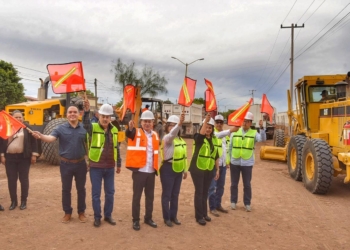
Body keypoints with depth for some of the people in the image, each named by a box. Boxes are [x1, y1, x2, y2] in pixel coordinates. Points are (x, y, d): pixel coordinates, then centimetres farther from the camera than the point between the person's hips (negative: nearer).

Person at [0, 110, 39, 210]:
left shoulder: (27, 128, 0)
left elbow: (33, 141, 0)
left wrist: (34, 155, -5)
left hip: (23, 157, -2)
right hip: (10, 157, 2)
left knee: (24, 179, 5)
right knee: (11, 180, 7)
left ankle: (23, 201, 16)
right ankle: (13, 201, 20)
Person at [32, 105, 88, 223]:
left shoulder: (84, 128, -1)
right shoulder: (61, 128, -5)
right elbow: (51, 138, -21)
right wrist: (41, 136, -43)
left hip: (80, 163, 1)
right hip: (66, 164, -1)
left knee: (81, 188, 12)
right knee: (66, 189, 10)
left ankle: (81, 212, 26)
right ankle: (67, 213, 26)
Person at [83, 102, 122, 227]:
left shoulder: (114, 130, 5)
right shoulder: (93, 127, -8)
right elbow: (85, 124, -33)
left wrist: (118, 164, 15)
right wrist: (86, 112, -51)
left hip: (110, 167, 4)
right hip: (96, 167, -4)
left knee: (110, 193, 13)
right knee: (96, 193, 7)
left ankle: (108, 215, 29)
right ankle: (97, 217, 22)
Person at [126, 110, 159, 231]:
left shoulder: (155, 135, 10)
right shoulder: (136, 133, -5)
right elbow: (128, 134, -29)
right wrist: (130, 128, -52)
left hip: (151, 171, 5)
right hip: (139, 170, -5)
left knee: (150, 196, 15)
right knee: (137, 196, 5)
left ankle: (148, 218, 30)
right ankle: (135, 220, 18)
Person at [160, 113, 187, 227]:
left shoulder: (181, 140, 9)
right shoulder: (167, 138, -13)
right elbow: (172, 134, -38)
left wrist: (185, 169, 16)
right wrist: (179, 123, -54)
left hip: (178, 170, 7)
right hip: (168, 169, -7)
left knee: (175, 194, 14)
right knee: (167, 194, 2)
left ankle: (174, 216, 26)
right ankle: (167, 218, 14)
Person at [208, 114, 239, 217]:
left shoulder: (226, 134, 13)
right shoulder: (212, 132, -9)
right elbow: (217, 135, -34)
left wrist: (228, 161, 16)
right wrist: (230, 130, -47)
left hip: (223, 164, 7)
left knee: (221, 186, 14)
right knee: (212, 186, -2)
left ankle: (218, 205, 26)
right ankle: (212, 207, 6)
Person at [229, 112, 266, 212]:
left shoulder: (254, 133, -2)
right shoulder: (235, 132, 1)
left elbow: (263, 139, -22)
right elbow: (230, 147, 6)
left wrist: (261, 127, -35)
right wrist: (228, 159, 4)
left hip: (247, 163, -1)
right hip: (234, 162, 1)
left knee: (247, 185, 7)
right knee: (234, 184, 11)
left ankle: (247, 203, 20)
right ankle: (233, 202, 24)